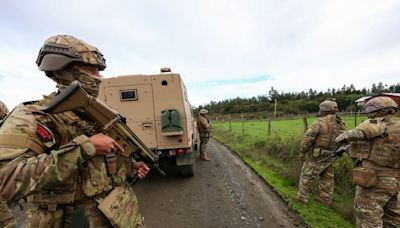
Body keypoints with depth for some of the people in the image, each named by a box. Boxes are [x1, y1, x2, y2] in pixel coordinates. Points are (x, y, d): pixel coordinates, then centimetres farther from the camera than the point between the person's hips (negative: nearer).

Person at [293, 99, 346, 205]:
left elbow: (307, 138, -22)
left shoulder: (320, 122, -20)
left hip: (317, 156, -7)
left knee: (307, 175, 7)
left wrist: (302, 152, -11)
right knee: (327, 178, 18)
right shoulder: (341, 124, 3)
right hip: (331, 157, 7)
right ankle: (325, 198, 29)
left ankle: (302, 196, 16)